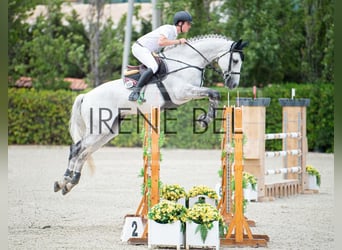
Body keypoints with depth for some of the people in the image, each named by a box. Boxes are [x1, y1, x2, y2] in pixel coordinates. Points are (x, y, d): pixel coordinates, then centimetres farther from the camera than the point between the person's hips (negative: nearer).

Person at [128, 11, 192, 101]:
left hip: (148, 51, 11)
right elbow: (161, 42, -35)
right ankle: (135, 91, -31)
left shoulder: (174, 34, 11)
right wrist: (178, 41, -27)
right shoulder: (168, 28, -18)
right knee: (153, 67, -30)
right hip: (140, 47, -11)